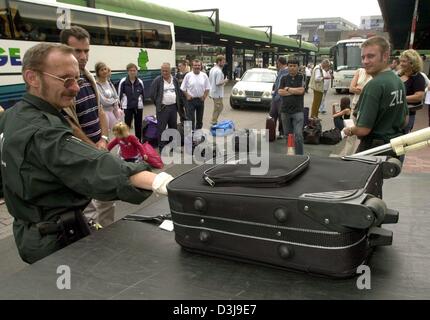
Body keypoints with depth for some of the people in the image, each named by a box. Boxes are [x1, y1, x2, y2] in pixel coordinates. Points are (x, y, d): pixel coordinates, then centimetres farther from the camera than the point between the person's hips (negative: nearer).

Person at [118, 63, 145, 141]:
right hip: (127, 107, -3)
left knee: (138, 126, 11)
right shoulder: (123, 82, -6)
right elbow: (119, 94, -1)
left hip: (138, 107, 3)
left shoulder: (140, 82, 1)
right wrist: (120, 106, 0)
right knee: (127, 125, -1)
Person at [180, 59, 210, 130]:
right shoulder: (188, 75, -4)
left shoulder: (204, 76, 2)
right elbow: (183, 88, 0)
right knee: (190, 119, -5)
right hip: (191, 100, -3)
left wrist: (204, 96, -4)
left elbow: (207, 88, 7)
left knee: (200, 119, 14)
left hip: (200, 100, 3)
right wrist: (187, 96, -8)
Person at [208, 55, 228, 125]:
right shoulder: (219, 71, -20)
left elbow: (209, 81, 17)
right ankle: (214, 122, 6)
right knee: (217, 108, 0)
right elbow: (218, 83, -26)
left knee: (220, 107, 19)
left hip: (212, 92, 10)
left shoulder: (212, 69, 12)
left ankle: (214, 121, 22)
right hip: (217, 93, -10)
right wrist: (225, 81, -10)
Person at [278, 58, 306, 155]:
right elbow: (280, 92, -4)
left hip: (298, 111, -3)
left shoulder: (302, 78, 2)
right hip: (285, 111, 3)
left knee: (298, 135, -11)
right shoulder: (284, 78, 9)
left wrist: (288, 89, -4)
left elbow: (301, 90, -13)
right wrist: (295, 91, -8)